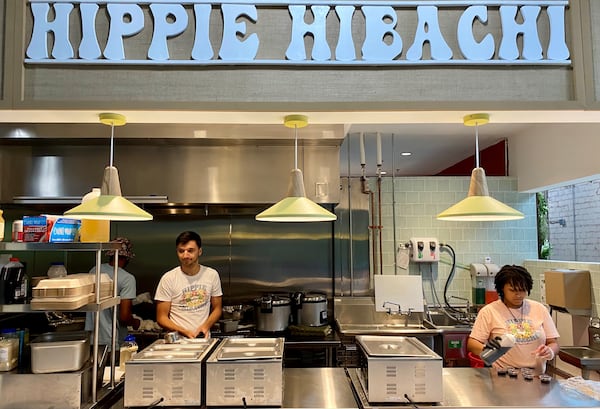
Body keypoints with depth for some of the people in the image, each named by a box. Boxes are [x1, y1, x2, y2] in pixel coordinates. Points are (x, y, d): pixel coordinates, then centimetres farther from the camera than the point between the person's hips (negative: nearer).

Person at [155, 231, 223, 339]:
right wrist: (184, 332, -15)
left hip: (204, 338, 2)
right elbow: (161, 317, -1)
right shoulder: (168, 278, -3)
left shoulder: (212, 274, 4)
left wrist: (206, 325, -7)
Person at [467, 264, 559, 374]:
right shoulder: (488, 311, 1)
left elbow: (554, 343, 13)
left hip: (536, 376, 5)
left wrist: (550, 351, -10)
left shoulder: (540, 309, 11)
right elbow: (471, 344, -3)